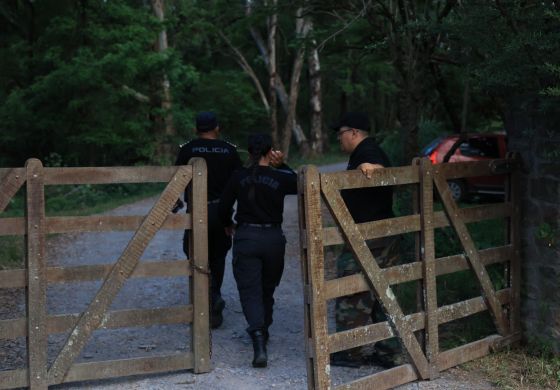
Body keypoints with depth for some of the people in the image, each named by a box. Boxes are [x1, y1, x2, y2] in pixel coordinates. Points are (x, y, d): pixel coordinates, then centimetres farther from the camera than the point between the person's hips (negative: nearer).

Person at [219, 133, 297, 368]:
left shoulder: (239, 178, -3)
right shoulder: (280, 178, -4)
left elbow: (223, 207, 5)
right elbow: (297, 185, 18)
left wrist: (228, 225, 25)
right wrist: (282, 165, 12)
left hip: (245, 237, -1)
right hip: (273, 238, 1)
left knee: (250, 291, -3)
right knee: (267, 289, 20)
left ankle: (258, 341, -22)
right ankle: (263, 332, 37)